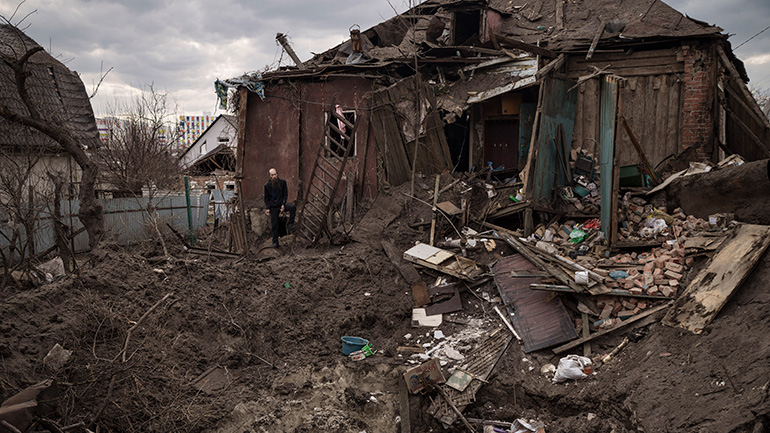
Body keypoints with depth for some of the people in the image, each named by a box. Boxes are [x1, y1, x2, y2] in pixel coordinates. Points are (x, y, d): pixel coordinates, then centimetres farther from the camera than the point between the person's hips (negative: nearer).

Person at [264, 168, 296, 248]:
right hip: (273, 207, 0)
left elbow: (285, 194, 2)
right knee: (274, 225, -1)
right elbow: (267, 198, 6)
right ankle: (275, 242, 12)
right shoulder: (267, 185, 0)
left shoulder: (282, 182, 0)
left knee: (293, 207, -30)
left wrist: (283, 204, -11)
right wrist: (267, 208, -6)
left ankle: (291, 225, -18)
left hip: (282, 204, 0)